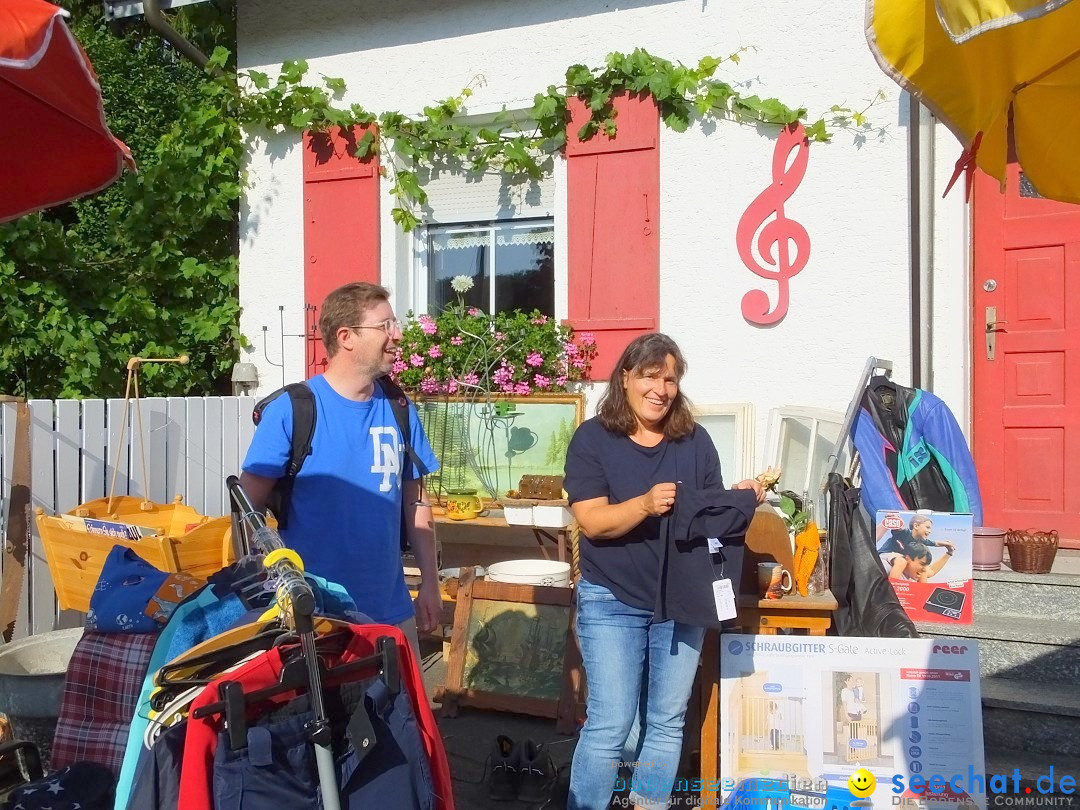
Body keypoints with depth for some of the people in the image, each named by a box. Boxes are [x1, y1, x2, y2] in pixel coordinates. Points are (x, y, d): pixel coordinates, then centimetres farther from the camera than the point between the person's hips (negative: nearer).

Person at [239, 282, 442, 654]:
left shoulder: (400, 411, 2)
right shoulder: (291, 410, -12)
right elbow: (247, 507, -9)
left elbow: (415, 503, 9)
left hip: (391, 609, 4)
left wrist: (429, 583, 7)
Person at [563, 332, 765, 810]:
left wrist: (740, 500, -14)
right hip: (612, 601, -4)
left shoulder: (694, 440, 3)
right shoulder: (592, 438, -7)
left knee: (667, 721, 12)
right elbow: (592, 521, -15)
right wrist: (646, 504, -31)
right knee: (610, 723, -4)